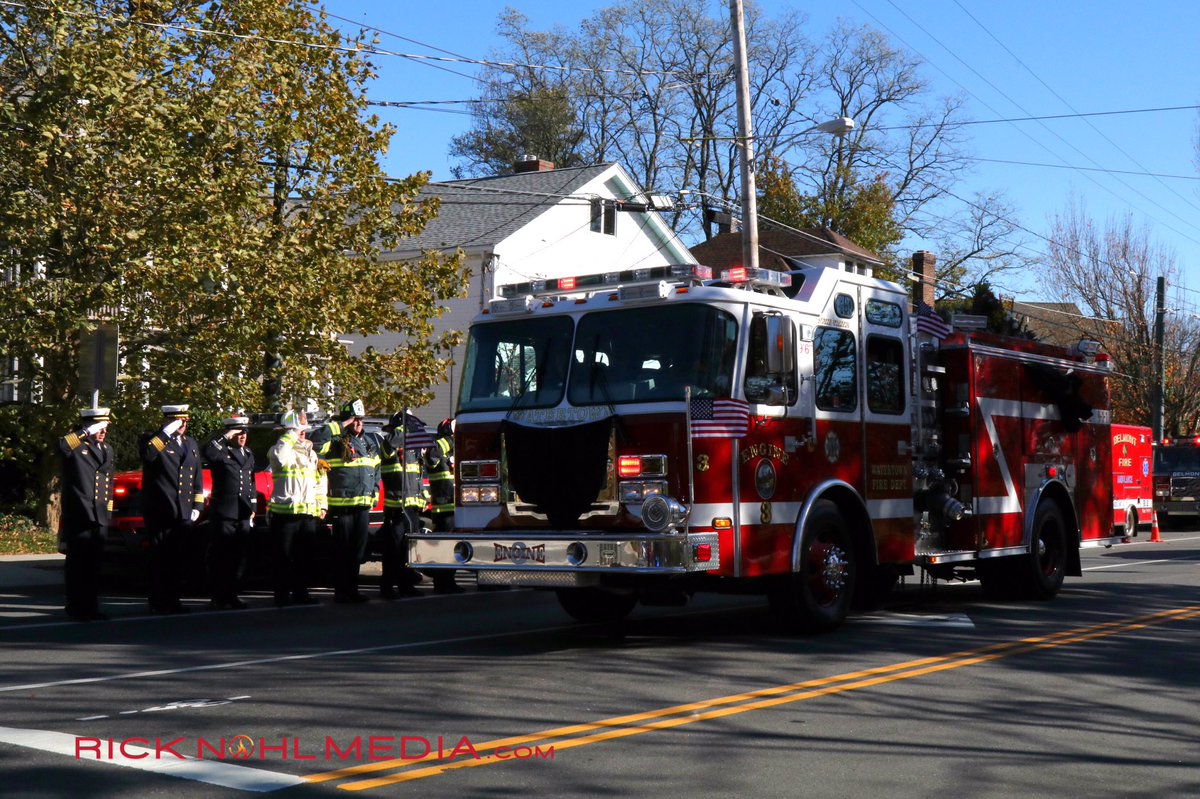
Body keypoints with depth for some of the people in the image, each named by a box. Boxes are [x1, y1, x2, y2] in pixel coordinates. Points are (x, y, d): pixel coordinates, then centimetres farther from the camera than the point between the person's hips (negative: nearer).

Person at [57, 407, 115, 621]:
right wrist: (86, 432, -28)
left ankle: (91, 607, 14)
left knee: (94, 565, 9)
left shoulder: (107, 450, 18)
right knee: (77, 564, -1)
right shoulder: (76, 445, -3)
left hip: (99, 517, 6)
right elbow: (61, 446, -29)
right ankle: (76, 608, 4)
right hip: (78, 517, -6)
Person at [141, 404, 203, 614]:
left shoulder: (191, 444, 16)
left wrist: (197, 507, 14)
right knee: (160, 559, -1)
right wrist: (167, 433, -24)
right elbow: (148, 454, -28)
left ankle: (172, 600, 18)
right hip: (160, 514, -6)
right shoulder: (156, 441, -3)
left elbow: (197, 478, 21)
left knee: (178, 559, 9)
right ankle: (158, 603, 5)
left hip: (184, 515, 6)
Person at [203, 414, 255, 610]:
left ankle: (231, 595, 17)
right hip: (223, 513, -6)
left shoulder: (248, 454, 18)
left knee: (239, 558, 9)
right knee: (220, 558, -1)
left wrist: (253, 508, 19)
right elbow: (207, 452, -29)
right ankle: (218, 597, 5)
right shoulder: (221, 452, -4)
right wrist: (225, 436, -20)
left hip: (244, 515, 6)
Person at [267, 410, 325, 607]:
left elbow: (320, 481, 23)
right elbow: (278, 455, -29)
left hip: (308, 513, 6)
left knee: (305, 557, 10)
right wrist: (293, 434, -22)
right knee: (283, 557, -3)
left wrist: (321, 505, 16)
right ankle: (282, 595, 2)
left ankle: (300, 593, 19)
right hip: (284, 512, -6)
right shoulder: (284, 450, -2)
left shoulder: (311, 454, 19)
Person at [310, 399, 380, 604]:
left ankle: (352, 589, 19)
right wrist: (338, 426, -17)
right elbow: (316, 440, -24)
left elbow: (376, 469, 26)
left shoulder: (370, 443, 17)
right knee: (343, 551, 0)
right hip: (342, 505, -6)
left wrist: (374, 492, 16)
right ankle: (341, 591, 5)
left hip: (363, 505, 6)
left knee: (358, 550, 11)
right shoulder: (336, 442, -5)